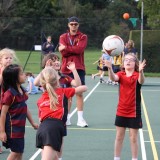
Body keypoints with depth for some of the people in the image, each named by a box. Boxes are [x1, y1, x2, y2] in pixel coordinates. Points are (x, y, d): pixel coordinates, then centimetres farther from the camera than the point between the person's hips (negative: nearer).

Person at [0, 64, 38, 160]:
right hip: (12, 128, -8)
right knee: (16, 152, -1)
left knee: (20, 152, 13)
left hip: (20, 127, 8)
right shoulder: (9, 94, -19)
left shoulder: (22, 91, 7)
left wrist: (32, 123, 20)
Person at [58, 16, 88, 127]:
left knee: (79, 92, -5)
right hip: (66, 68, 2)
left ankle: (80, 118, -4)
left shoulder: (83, 37, 4)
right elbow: (63, 52, -5)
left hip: (79, 68, -2)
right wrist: (75, 50, -11)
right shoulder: (63, 37, 9)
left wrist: (66, 48, -9)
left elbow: (80, 49, -14)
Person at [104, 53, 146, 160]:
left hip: (134, 112, -3)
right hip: (121, 111, 3)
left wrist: (140, 71, -55)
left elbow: (141, 81, -33)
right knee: (119, 137, 12)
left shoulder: (137, 75, -10)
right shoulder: (121, 75, -3)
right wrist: (110, 68, -46)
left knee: (133, 138, 5)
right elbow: (113, 78, -25)